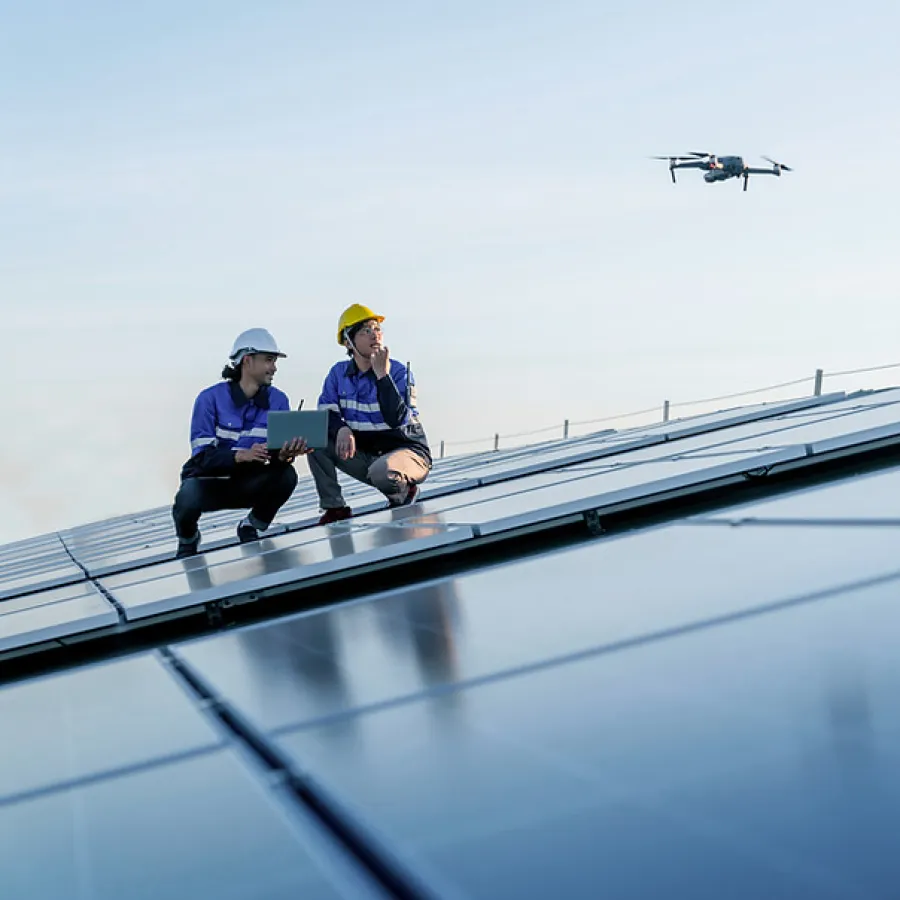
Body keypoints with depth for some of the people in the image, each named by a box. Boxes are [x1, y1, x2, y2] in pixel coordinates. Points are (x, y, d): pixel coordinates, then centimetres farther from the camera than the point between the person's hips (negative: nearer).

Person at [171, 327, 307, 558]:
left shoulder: (278, 400, -6)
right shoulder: (210, 398, -17)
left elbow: (278, 449, -11)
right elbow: (203, 455, -24)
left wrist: (284, 455, -37)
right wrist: (241, 455, -41)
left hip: (248, 483, 3)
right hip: (209, 481, -3)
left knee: (286, 475, -26)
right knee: (189, 499, -36)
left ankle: (251, 527, 4)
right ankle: (188, 539, 3)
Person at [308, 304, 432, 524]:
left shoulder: (399, 371, -13)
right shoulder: (339, 372, 3)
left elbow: (397, 419, -26)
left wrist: (382, 374, -29)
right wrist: (341, 429, -24)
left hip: (408, 451, -5)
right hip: (365, 454, 5)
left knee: (382, 471, -38)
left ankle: (403, 491, -1)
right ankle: (334, 509, -5)